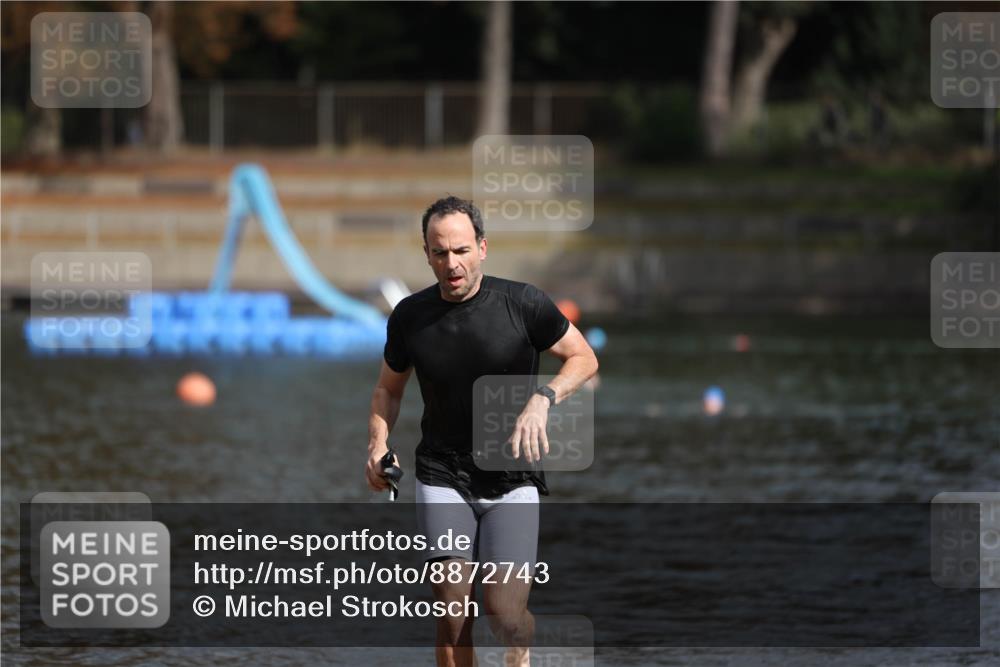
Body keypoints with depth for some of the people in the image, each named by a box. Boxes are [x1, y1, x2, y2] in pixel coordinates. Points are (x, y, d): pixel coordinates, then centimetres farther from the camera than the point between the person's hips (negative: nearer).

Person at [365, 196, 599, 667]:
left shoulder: (520, 303, -7)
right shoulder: (410, 316, 1)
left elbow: (584, 358, 2)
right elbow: (389, 388, 17)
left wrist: (543, 399, -16)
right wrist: (378, 443, 0)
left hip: (512, 479, -2)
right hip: (442, 477, 2)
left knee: (505, 614, -13)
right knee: (454, 614, -7)